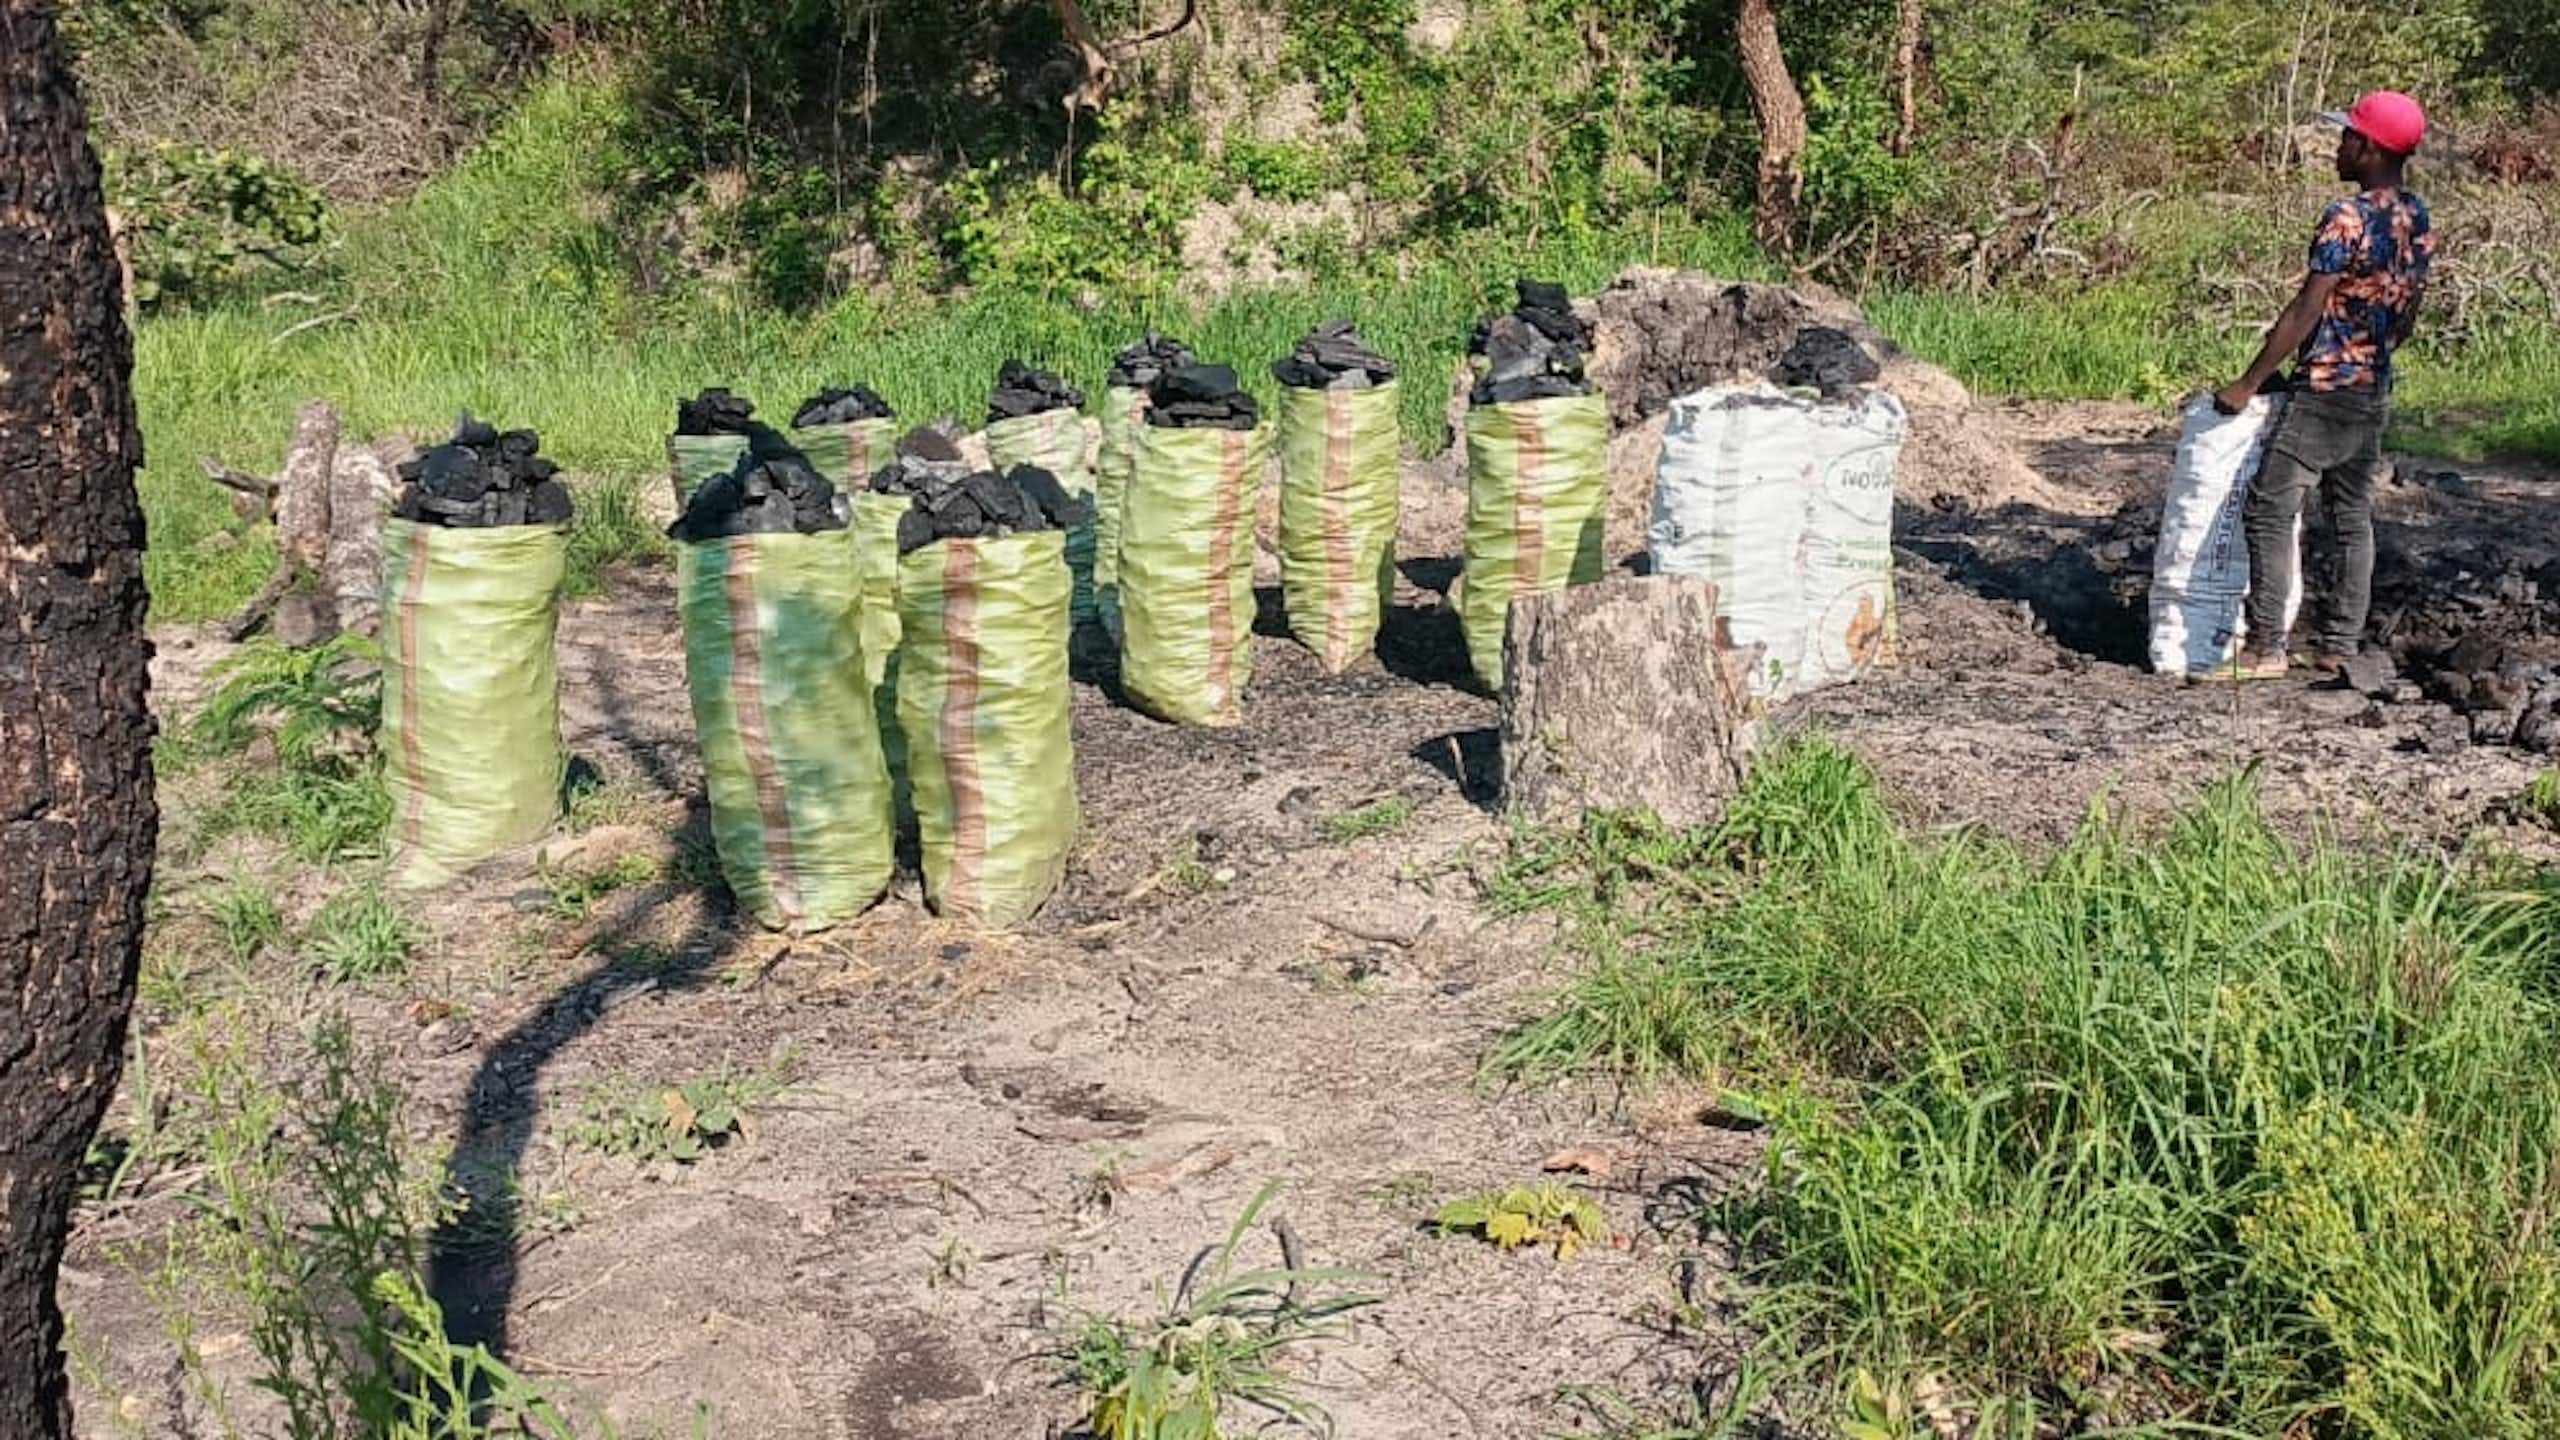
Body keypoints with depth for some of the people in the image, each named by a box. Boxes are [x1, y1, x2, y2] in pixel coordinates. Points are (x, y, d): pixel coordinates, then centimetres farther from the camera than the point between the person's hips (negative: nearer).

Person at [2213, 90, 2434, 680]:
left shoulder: (2348, 218, -19)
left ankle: (2266, 648, -5)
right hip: (2375, 394, 9)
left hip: (2324, 393, -9)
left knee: (2269, 511, -4)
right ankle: (2341, 645, 16)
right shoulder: (2419, 220, 7)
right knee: (2353, 515, 13)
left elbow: (2304, 313, -19)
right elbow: (2407, 314, 14)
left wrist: (2249, 383, -13)